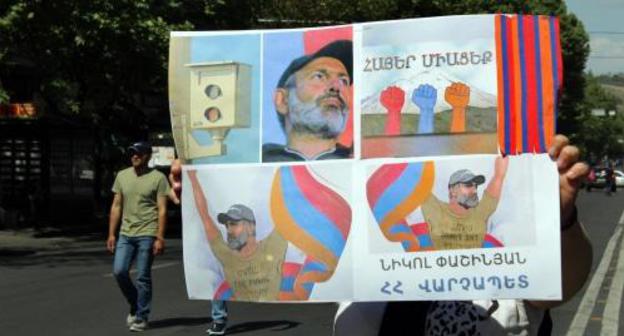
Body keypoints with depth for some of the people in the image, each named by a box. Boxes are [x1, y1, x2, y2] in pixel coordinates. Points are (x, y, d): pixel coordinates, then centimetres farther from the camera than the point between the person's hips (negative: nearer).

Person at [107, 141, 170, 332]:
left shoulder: (158, 178, -3)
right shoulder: (122, 176, 10)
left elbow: (162, 210, -6)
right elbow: (116, 206, 12)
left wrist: (160, 238, -13)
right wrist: (111, 234, 7)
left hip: (147, 235, -4)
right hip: (125, 234, 4)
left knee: (143, 277, -1)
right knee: (119, 271, -3)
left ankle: (141, 318, 10)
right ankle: (135, 306, 20)